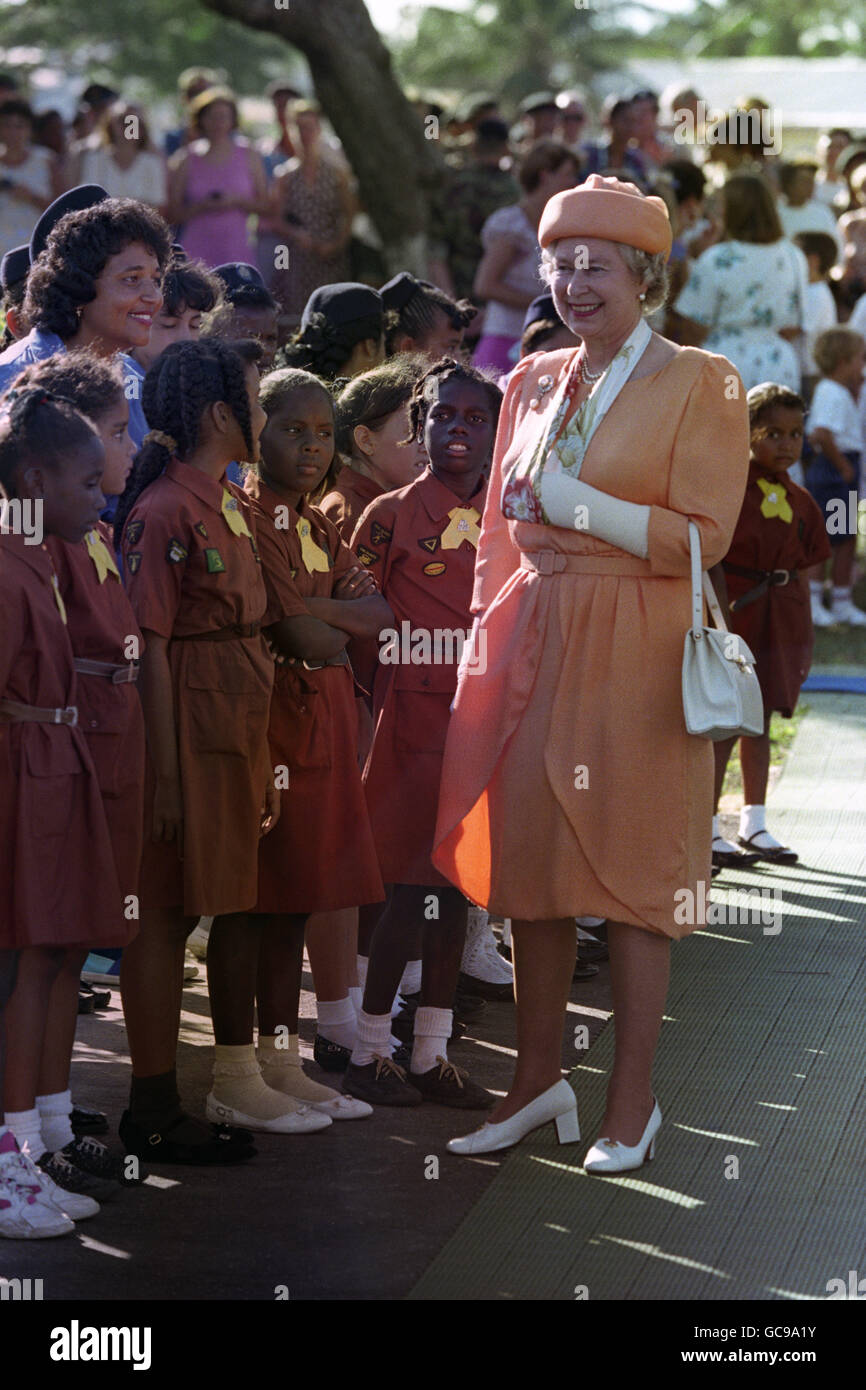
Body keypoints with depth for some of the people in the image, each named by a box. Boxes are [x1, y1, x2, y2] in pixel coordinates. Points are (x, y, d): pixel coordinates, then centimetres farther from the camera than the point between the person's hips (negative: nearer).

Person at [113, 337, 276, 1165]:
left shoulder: (229, 506, 14)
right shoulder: (164, 512, -14)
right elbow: (150, 649, -16)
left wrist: (259, 759, 17)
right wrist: (165, 770, -18)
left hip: (238, 727, 9)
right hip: (188, 730, -9)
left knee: (226, 907, 13)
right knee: (164, 914, -2)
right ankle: (153, 1114, 3)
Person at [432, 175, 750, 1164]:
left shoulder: (699, 384, -3)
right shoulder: (534, 382, 13)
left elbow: (703, 535, -10)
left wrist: (579, 506, -14)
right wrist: (487, 639, 9)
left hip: (633, 653, -5)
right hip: (532, 642, 5)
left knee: (630, 870, -1)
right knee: (528, 860, 7)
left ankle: (633, 1100, 9)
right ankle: (537, 1080, 20)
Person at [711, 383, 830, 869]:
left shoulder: (800, 501, 10)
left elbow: (802, 571, 14)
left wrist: (804, 631, 12)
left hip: (779, 616, 6)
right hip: (734, 609, -6)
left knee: (761, 718, 12)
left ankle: (754, 824, 20)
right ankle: (708, 829, 0)